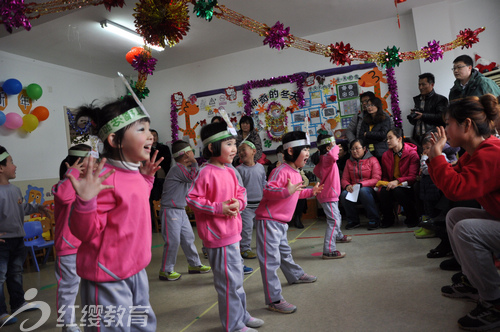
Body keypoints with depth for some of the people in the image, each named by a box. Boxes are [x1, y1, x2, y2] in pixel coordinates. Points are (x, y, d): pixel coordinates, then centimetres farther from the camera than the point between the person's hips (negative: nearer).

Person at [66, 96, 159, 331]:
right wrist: (86, 201, -38)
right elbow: (85, 233, -21)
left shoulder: (135, 174, 3)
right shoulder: (105, 179, -25)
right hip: (107, 279, -9)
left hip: (136, 271, 9)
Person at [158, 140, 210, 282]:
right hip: (170, 211, -10)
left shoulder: (185, 168, 16)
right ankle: (165, 271, 6)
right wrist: (194, 162, -12)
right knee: (173, 241, -7)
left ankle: (194, 264, 25)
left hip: (181, 210, 10)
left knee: (188, 238, 14)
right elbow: (192, 177, -24)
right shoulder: (177, 168, -16)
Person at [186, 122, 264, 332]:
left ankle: (241, 315, 41)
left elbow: (241, 192, 15)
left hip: (232, 233, 9)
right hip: (219, 236, -9)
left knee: (236, 277, 22)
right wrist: (218, 208, -23)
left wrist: (239, 202, -7)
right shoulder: (206, 173, -18)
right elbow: (192, 199, -18)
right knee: (230, 281, 2)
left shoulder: (230, 172, 7)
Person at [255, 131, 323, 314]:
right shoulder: (281, 171, -20)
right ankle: (274, 300, -3)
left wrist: (311, 191, 22)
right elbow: (268, 191, -29)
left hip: (281, 222, 10)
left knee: (285, 251, 29)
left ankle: (296, 275, 51)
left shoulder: (296, 173, 13)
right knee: (271, 259, -7)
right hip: (268, 221, -10)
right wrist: (287, 191, -39)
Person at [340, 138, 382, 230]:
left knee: (363, 191, -38)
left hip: (370, 190, -3)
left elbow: (376, 179, -8)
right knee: (344, 194, -29)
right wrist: (347, 186, -14)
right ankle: (353, 220, -8)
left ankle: (374, 220, -21)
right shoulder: (349, 162, 15)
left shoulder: (372, 160, 2)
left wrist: (360, 184, -22)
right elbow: (344, 179, 12)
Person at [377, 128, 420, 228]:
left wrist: (397, 181, -32)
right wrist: (382, 185, -7)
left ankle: (412, 219, -11)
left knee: (397, 191, -36)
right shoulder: (386, 155, 8)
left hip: (407, 186, -4)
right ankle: (387, 219, -5)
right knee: (383, 191, -30)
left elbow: (413, 177, -16)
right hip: (391, 185, 4)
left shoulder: (412, 154, -8)